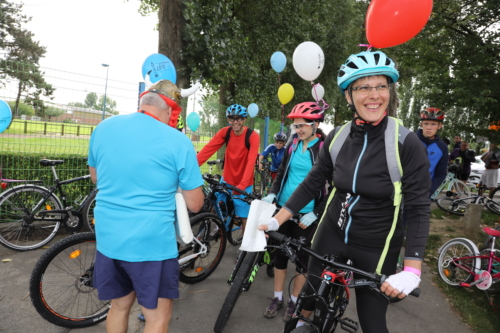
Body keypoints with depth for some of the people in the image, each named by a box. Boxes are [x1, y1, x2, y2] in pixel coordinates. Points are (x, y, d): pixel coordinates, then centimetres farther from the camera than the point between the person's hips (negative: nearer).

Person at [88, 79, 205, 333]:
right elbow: (195, 204, -7)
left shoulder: (103, 128, 2)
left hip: (108, 238, 6)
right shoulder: (178, 141, -12)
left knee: (119, 305, 24)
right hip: (153, 242, -5)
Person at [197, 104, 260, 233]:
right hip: (226, 180, 4)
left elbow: (251, 162, -27)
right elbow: (208, 149, -16)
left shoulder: (252, 136, -17)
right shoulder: (225, 132, -5)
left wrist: (242, 185, -39)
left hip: (243, 184, -4)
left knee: (243, 217, 3)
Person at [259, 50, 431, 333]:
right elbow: (312, 184, 1)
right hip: (332, 233, 3)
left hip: (376, 248, -3)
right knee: (311, 295, 18)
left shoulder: (407, 143, -18)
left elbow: (418, 209, -16)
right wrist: (275, 221, -2)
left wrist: (412, 271, -24)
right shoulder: (337, 137, -7)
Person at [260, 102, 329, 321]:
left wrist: (315, 214, -15)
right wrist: (272, 194, -4)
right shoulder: (292, 145, 5)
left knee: (302, 257, 9)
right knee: (280, 253, 12)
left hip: (306, 214, -4)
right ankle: (277, 298, 29)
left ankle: (294, 301, 28)